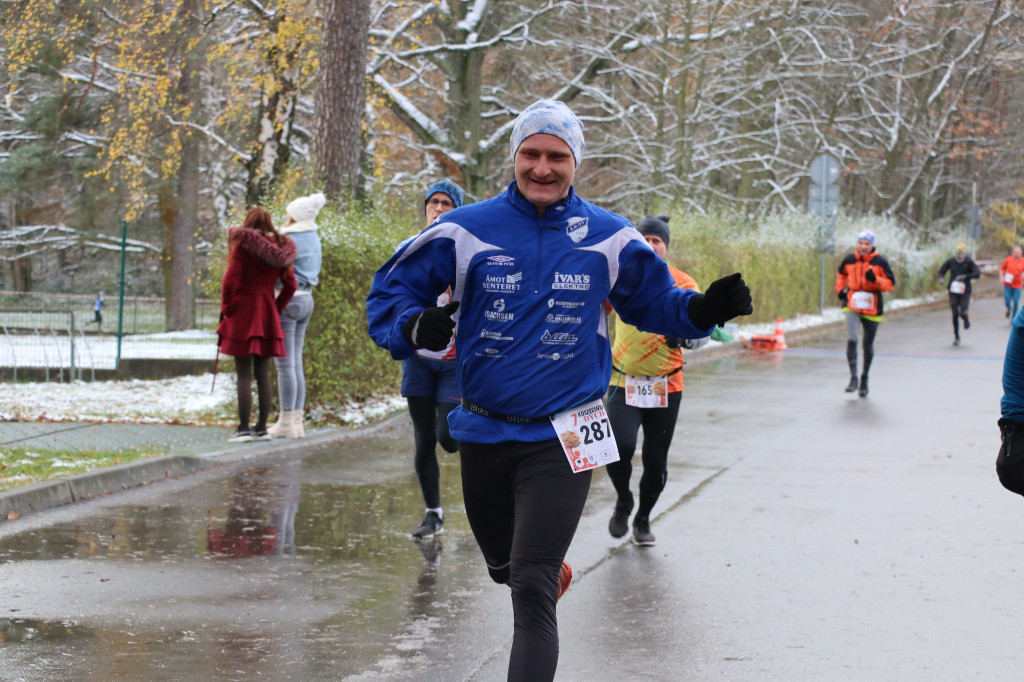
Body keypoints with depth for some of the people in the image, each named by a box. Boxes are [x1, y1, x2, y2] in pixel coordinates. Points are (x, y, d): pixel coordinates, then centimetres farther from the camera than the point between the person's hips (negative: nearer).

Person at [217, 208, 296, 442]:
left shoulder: (243, 245, -9)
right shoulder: (279, 249, 6)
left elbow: (231, 280, -15)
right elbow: (290, 285, 5)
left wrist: (226, 308, -3)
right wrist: (276, 309, 12)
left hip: (243, 314, -5)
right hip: (268, 316, 5)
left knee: (244, 375, -4)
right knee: (263, 374, 10)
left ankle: (243, 428, -5)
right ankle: (262, 427, 12)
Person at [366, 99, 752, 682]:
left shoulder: (611, 239, -1)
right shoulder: (464, 232, -5)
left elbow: (656, 302, 14)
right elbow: (390, 291, 1)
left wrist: (704, 310, -7)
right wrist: (415, 326, -22)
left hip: (562, 438, -2)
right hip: (484, 431, 2)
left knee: (531, 588, -15)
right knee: (505, 568, 23)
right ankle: (553, 565, 59)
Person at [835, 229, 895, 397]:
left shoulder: (880, 262, -4)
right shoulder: (849, 260, 2)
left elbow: (890, 283, -4)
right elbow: (841, 274, 23)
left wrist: (875, 280, -21)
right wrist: (840, 289, 8)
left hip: (872, 308, 0)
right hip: (852, 306, 0)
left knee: (868, 345, 11)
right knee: (851, 339, -20)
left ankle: (864, 379, 30)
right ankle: (853, 378, -15)